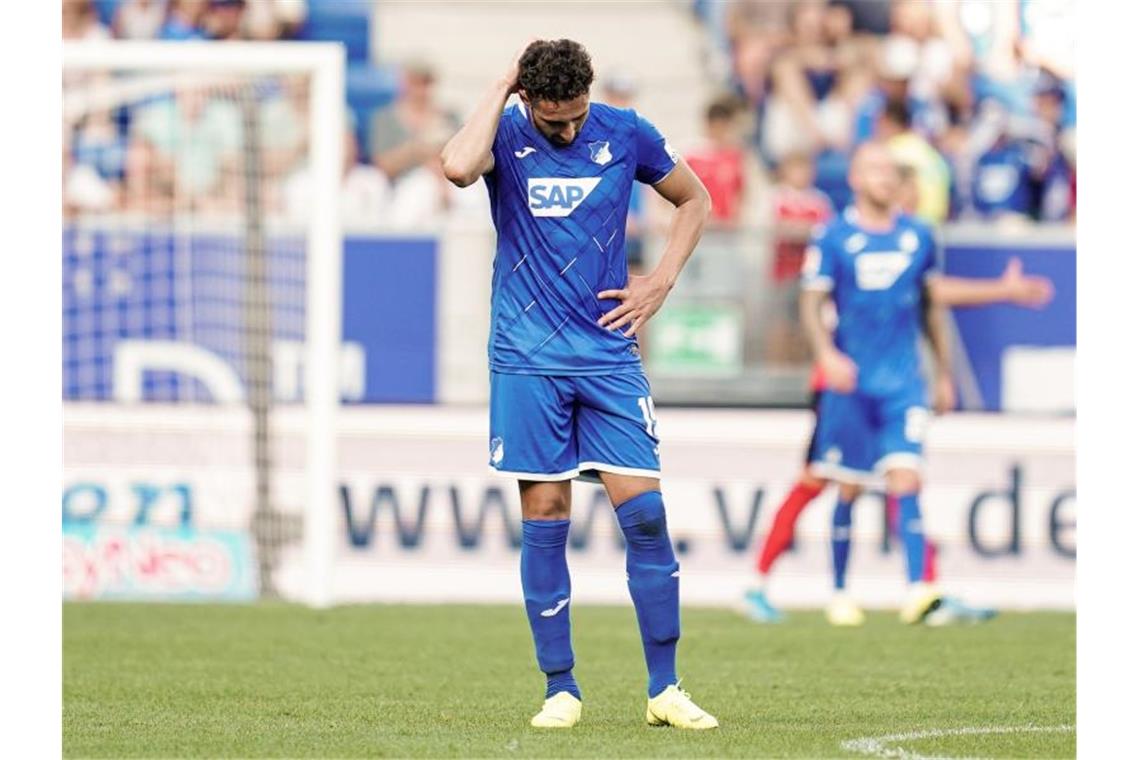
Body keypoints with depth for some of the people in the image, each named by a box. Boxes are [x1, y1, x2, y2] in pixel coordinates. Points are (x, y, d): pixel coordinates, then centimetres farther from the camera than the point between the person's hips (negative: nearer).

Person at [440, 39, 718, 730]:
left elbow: (695, 200, 17)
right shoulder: (507, 134, -4)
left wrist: (661, 283, 5)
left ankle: (665, 689, 2)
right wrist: (503, 89, -17)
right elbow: (460, 167, -29)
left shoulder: (626, 134, 1)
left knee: (644, 512, -5)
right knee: (545, 519, -1)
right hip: (528, 360, -1)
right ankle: (562, 690, 8)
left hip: (609, 354, 1)